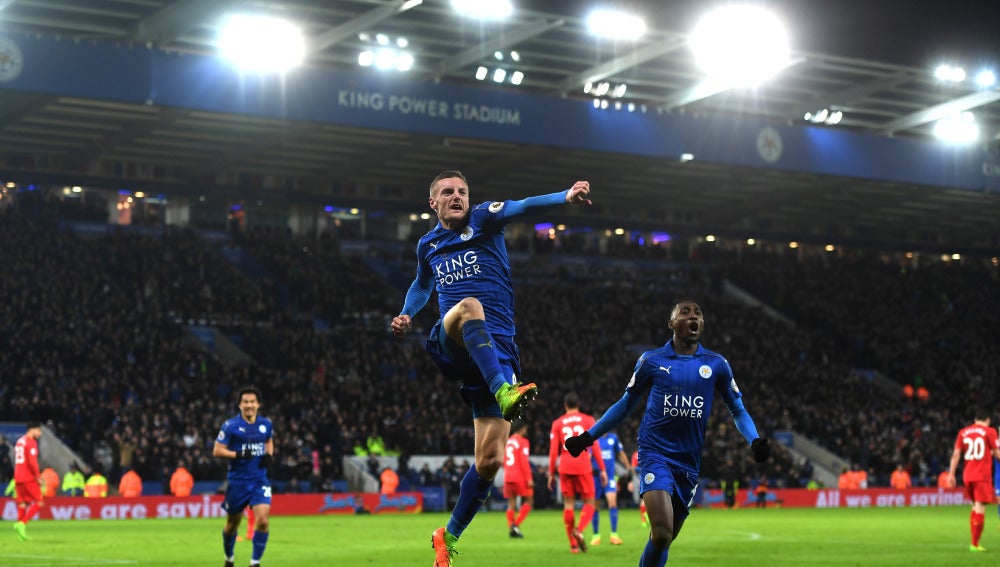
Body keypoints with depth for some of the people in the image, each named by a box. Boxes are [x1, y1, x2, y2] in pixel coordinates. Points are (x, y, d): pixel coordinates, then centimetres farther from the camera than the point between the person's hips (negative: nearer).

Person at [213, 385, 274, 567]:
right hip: (237, 482, -2)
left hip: (259, 481, 2)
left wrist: (269, 454, 3)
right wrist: (238, 454, -21)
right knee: (232, 523, 12)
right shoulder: (231, 425, -7)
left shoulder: (266, 423, 4)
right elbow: (217, 450, -7)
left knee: (263, 519, -17)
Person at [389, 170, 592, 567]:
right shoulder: (428, 245, 18)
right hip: (451, 345, 1)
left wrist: (566, 196, -33)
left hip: (497, 350, -1)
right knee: (469, 306, -37)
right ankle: (504, 392, -57)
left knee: (490, 460, -5)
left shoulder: (483, 219, 6)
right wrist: (406, 316, 18)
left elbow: (522, 206, -14)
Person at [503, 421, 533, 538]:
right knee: (528, 501, 2)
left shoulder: (507, 442, 14)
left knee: (511, 503, 6)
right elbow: (524, 461, -13)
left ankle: (511, 528, -2)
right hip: (520, 477, -6)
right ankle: (516, 524, -11)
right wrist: (529, 479, -14)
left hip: (508, 477, 6)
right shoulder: (523, 442, -6)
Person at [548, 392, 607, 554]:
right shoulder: (588, 420, 5)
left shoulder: (557, 423, 9)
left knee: (568, 503, 6)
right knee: (589, 502, 7)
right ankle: (579, 530, -20)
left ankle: (573, 544, 2)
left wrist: (551, 474, 9)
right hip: (583, 467, -2)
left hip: (565, 468, 2)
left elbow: (553, 451, 5)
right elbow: (595, 446, 0)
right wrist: (602, 469, 2)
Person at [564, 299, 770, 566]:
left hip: (688, 462, 3)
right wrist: (588, 436, 11)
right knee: (662, 533, -21)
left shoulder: (716, 364, 6)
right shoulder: (651, 360, 2)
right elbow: (626, 404, 14)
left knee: (664, 539, 9)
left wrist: (754, 441, -7)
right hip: (655, 454, -3)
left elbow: (738, 410, 12)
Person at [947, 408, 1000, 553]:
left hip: (967, 476, 5)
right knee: (980, 508, -6)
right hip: (983, 476, -5)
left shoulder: (963, 432, 10)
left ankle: (974, 542, 15)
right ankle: (975, 544, -11)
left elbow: (956, 454, 8)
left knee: (975, 506, 18)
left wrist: (951, 474, 9)